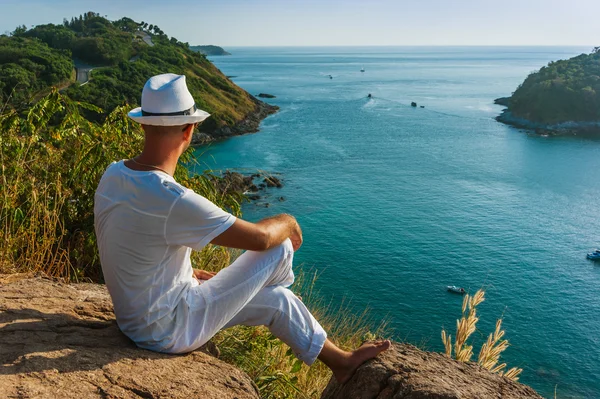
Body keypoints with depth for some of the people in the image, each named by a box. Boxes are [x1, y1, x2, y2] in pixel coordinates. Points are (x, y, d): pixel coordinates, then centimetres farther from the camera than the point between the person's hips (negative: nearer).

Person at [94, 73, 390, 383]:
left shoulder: (112, 175, -5)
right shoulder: (174, 200, -34)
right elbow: (260, 237, -25)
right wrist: (288, 221, -3)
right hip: (169, 332, -8)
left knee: (277, 299, 15)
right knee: (280, 248, -5)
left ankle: (342, 361, 36)